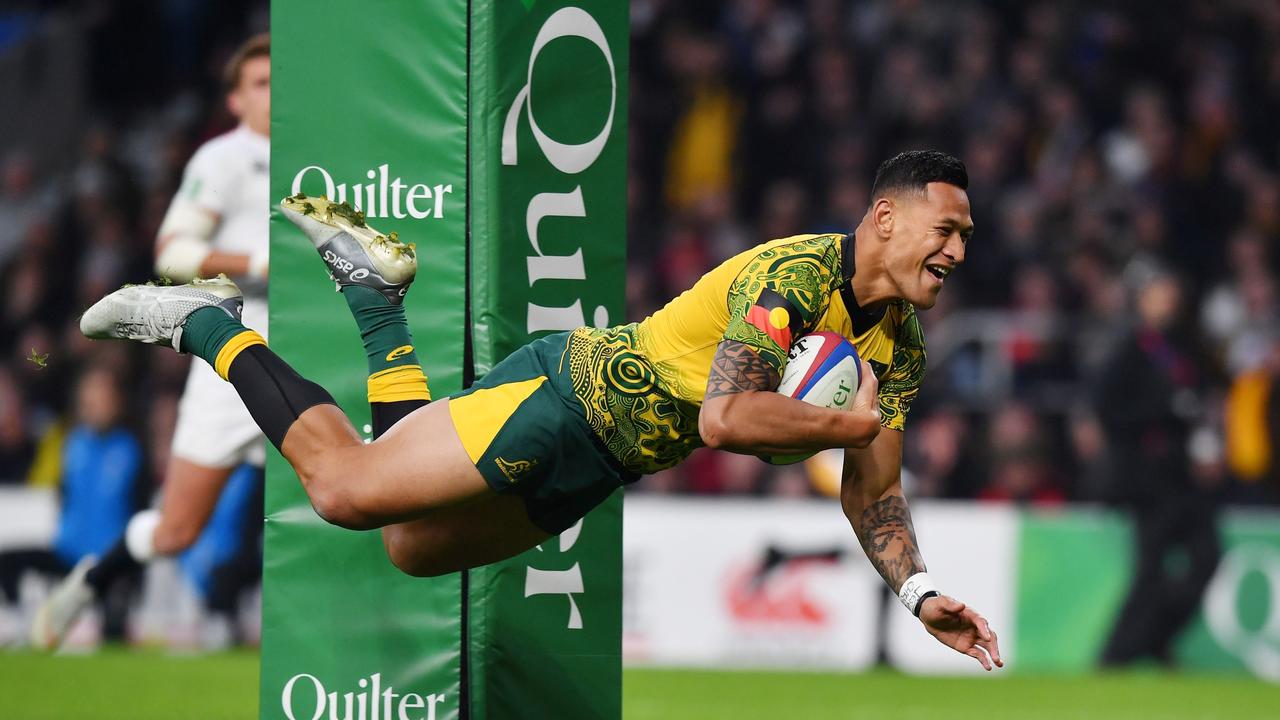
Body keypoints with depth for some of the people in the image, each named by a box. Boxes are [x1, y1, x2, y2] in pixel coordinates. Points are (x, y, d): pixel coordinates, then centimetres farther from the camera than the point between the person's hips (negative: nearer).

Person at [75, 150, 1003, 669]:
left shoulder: (901, 349, 0)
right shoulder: (794, 273, -26)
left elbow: (872, 494, 6)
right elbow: (725, 419, -35)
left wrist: (920, 593, -9)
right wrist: (850, 423, -26)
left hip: (604, 463, 8)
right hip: (570, 394, -8)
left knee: (411, 546, 17)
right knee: (345, 488, -14)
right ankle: (207, 323, 7)